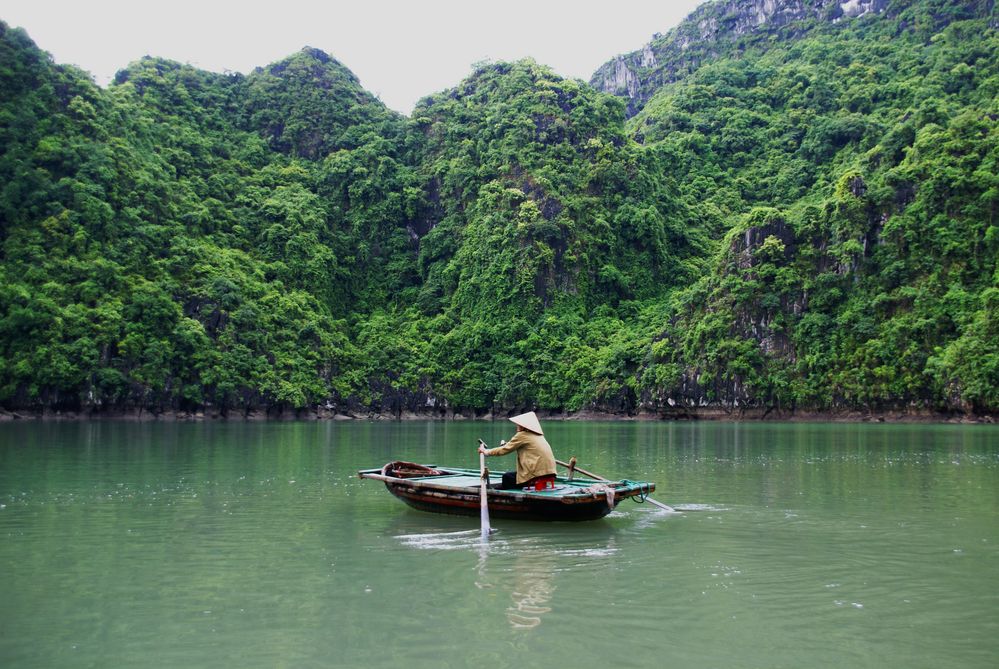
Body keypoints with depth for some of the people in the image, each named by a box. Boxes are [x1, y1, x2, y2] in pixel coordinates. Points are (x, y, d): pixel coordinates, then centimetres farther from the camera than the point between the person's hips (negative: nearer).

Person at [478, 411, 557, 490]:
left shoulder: (522, 435, -5)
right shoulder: (539, 435, 16)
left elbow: (504, 450, 2)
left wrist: (485, 451, 14)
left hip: (537, 474, -8)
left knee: (507, 477, 10)